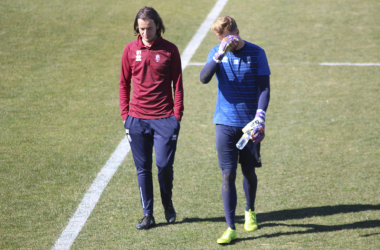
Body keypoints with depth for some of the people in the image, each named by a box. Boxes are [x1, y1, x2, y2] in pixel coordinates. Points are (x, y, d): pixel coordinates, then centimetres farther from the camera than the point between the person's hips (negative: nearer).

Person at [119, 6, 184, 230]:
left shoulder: (169, 50, 0)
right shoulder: (131, 49, 5)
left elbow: (178, 85, 3)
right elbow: (124, 84, 11)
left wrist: (177, 115, -3)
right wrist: (125, 114, 5)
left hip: (164, 118, -2)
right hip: (137, 119, 2)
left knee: (164, 165, -5)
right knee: (143, 169, 4)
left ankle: (168, 206, 21)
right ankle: (148, 215, 13)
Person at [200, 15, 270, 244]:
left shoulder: (256, 53, -3)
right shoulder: (217, 53, 1)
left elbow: (264, 88, -4)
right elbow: (204, 78, -14)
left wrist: (259, 118, -14)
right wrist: (219, 55, -27)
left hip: (249, 123, 0)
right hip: (225, 123, 0)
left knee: (249, 171, 13)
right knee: (228, 175, -5)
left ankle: (250, 212, 39)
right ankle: (230, 228, -3)